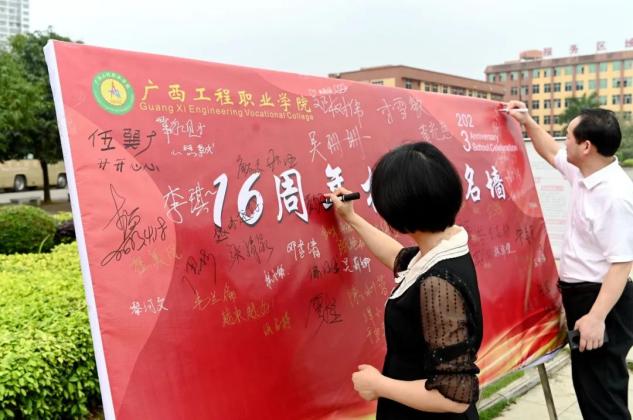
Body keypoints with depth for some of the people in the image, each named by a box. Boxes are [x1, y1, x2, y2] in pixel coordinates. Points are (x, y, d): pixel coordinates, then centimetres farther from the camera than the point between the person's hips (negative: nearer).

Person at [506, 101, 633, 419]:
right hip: (580, 293, 10)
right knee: (588, 386, 21)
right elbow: (551, 153, 25)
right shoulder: (583, 173, 3)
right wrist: (527, 122, 19)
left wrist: (597, 316, -32)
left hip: (600, 299, -10)